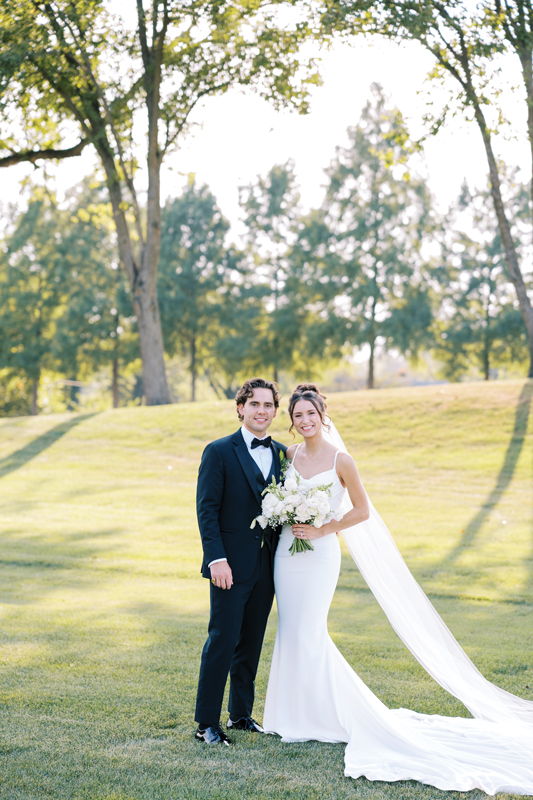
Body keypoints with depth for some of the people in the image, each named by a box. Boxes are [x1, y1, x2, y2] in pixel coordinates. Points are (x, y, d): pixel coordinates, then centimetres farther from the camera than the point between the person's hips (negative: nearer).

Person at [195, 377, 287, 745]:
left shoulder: (282, 454, 11)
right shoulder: (219, 452, -5)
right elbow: (207, 509, -9)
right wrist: (216, 558, -17)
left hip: (267, 565, 5)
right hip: (232, 564, -5)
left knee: (252, 643, 13)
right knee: (222, 641, -5)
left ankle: (242, 713, 25)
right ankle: (207, 723, 2)